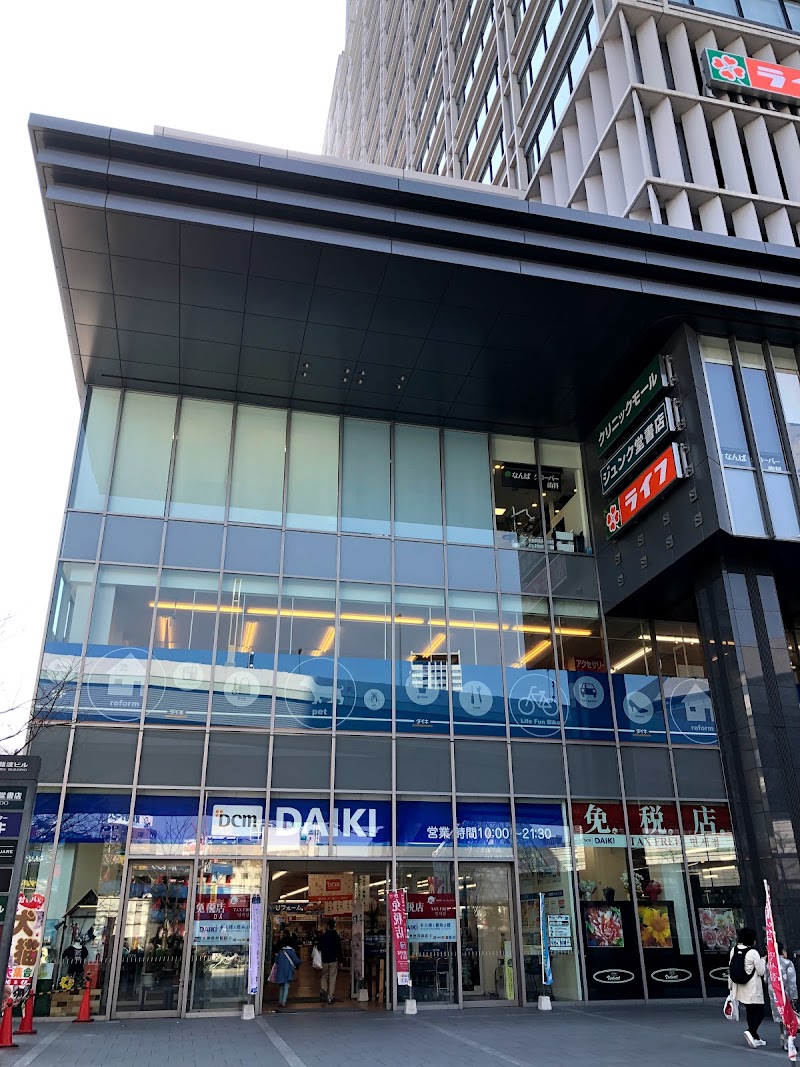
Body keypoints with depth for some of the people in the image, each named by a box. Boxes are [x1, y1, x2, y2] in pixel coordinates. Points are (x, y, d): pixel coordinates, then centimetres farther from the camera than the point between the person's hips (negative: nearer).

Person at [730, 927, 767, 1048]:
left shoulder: (734, 950, 0)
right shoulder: (753, 953, -18)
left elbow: (730, 968, 8)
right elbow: (762, 972, -12)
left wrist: (730, 985, 18)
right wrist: (762, 961, 6)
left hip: (740, 987, 7)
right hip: (753, 988, -7)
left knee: (750, 1012, 18)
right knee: (759, 1013, 2)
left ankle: (755, 1038, 26)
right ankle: (751, 1032, -19)